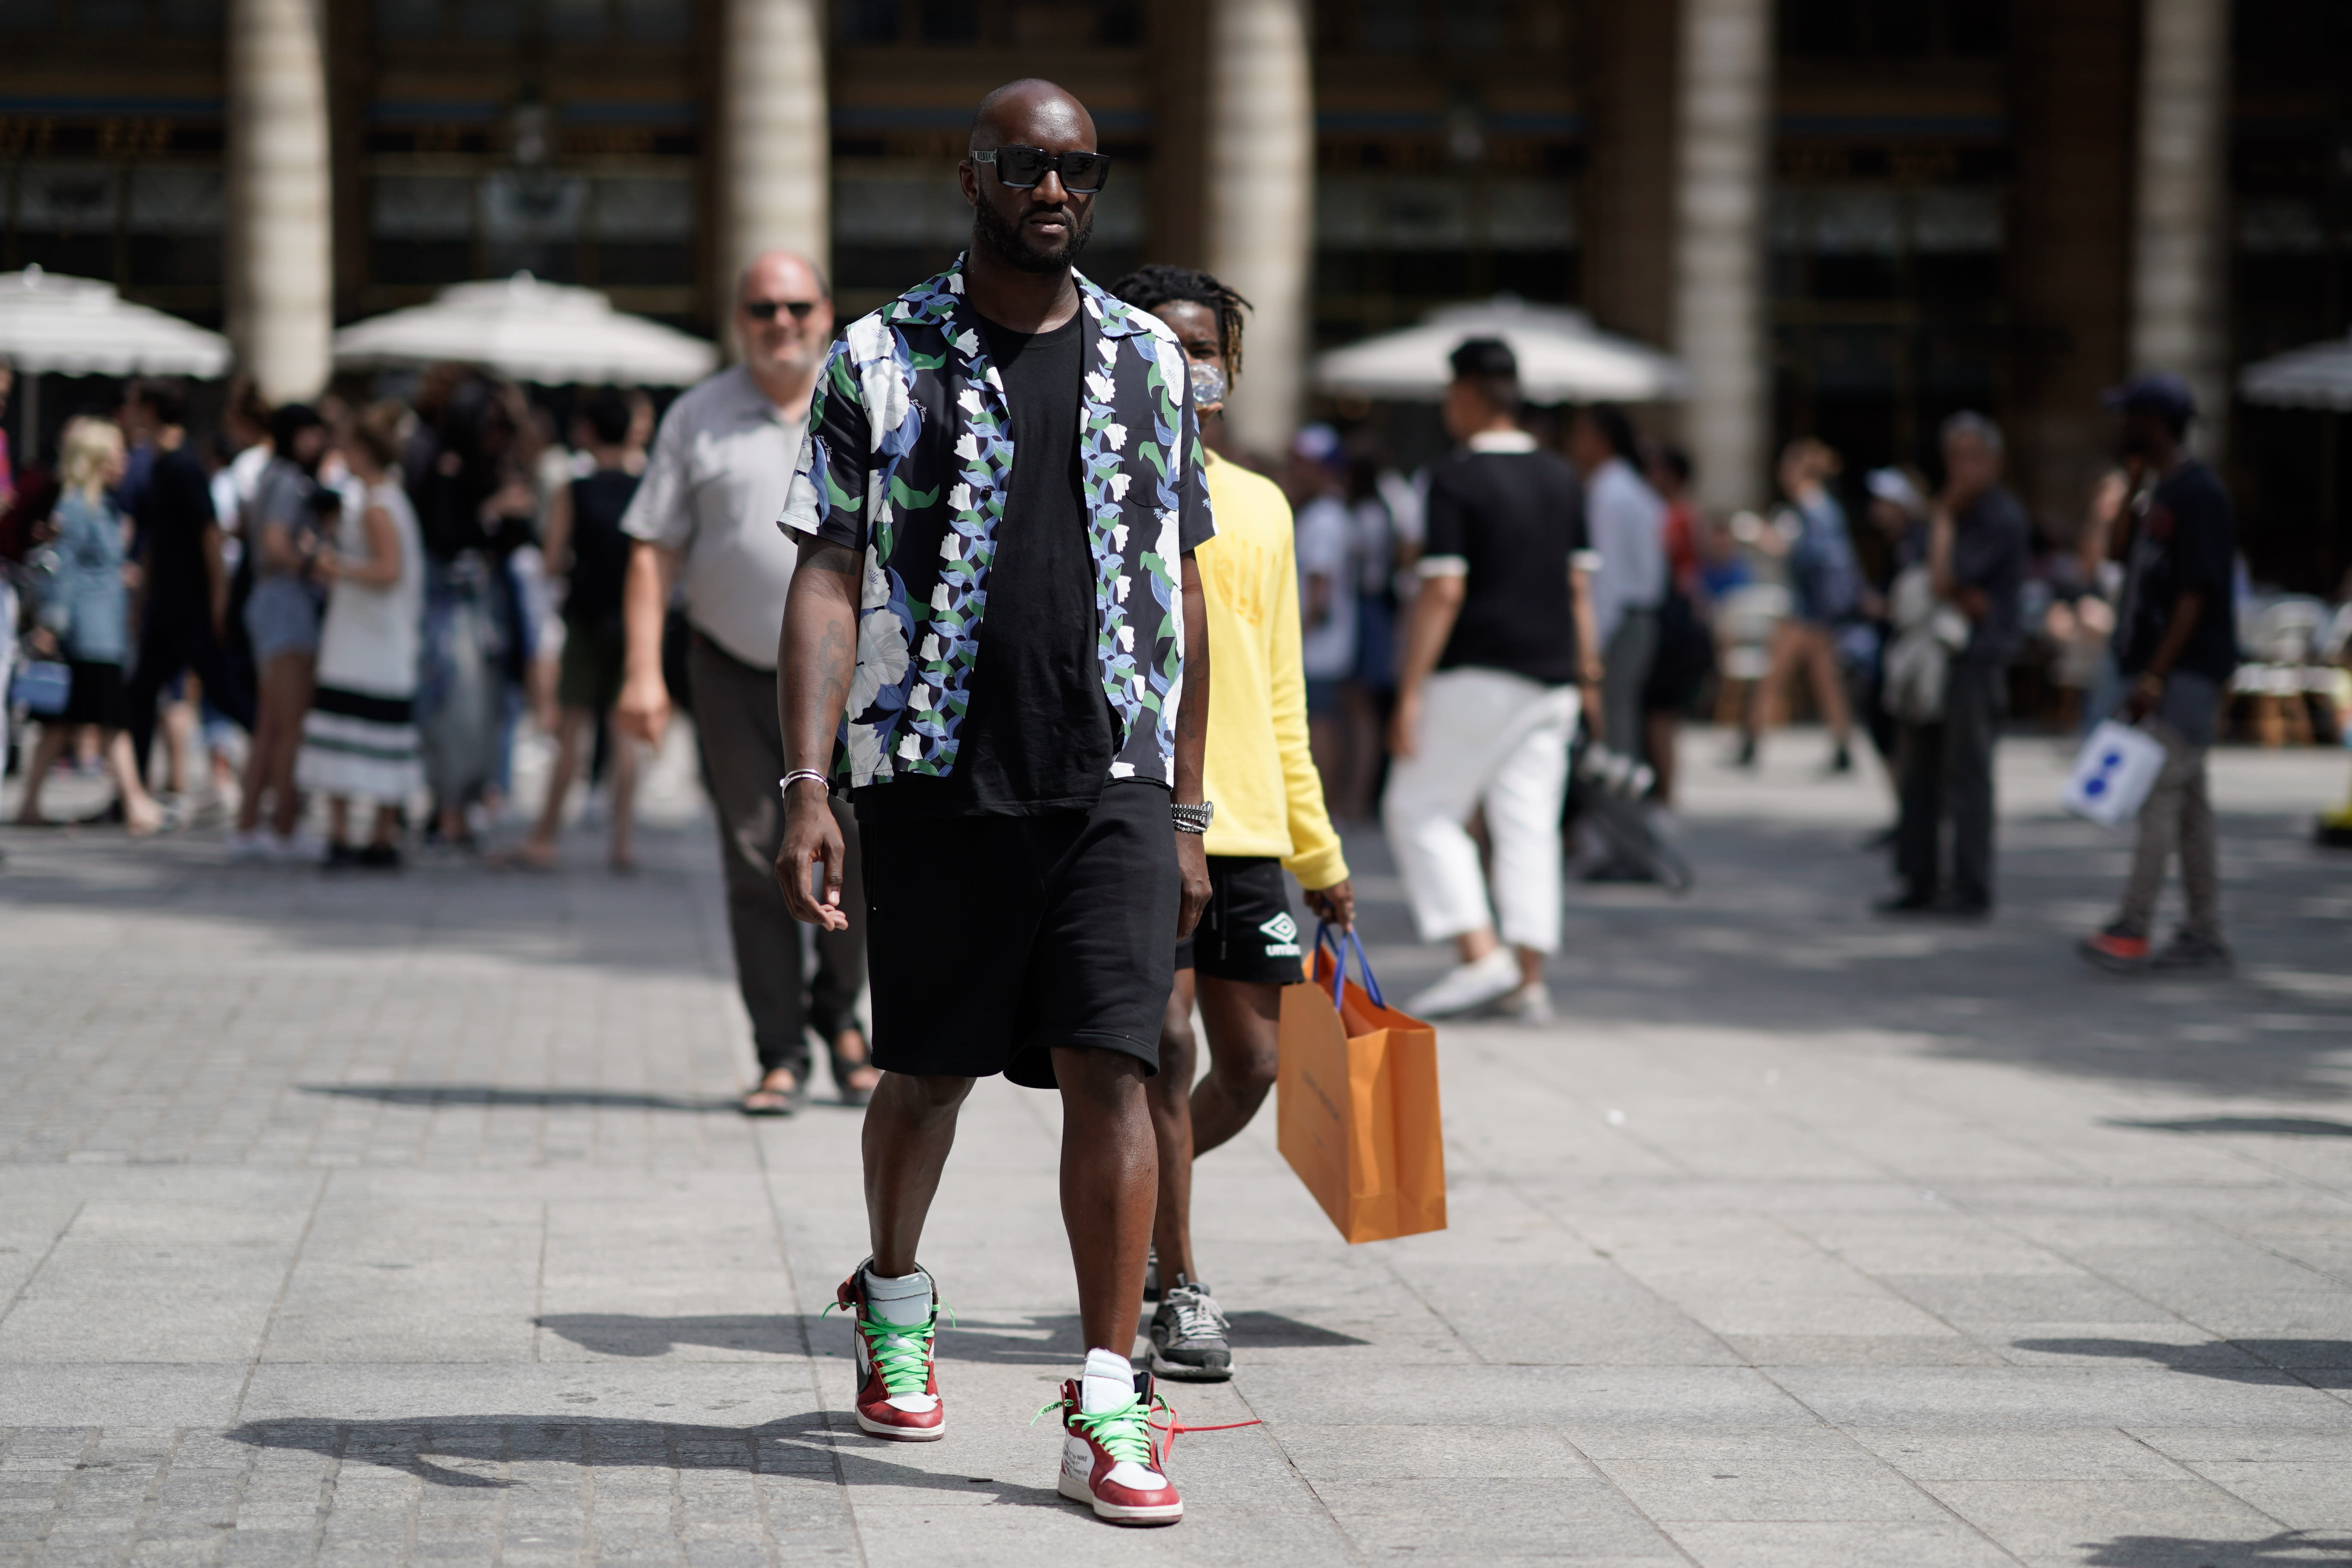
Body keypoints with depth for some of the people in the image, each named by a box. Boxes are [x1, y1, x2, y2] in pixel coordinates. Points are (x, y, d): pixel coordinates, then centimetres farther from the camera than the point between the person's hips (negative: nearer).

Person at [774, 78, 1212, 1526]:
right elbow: (828, 578, -3)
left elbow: (1184, 599, 13)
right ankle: (895, 1308, 38)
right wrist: (807, 782, -15)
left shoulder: (1149, 362, 10)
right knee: (928, 1075, 11)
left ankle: (1110, 1408, -8)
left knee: (1111, 1070, -10)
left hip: (1115, 781, 1)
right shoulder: (883, 359, 2)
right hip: (936, 772, -1)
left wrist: (1188, 813, 10)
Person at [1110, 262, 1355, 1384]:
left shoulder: (1260, 507, 15)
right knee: (1166, 1047, -9)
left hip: (1245, 823, 5)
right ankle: (1180, 1291, 2)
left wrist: (1319, 851, 19)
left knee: (1255, 1061, 6)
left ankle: (1139, 1199, 32)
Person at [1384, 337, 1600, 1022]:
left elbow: (1443, 591, -15)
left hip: (1478, 676, -6)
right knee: (1529, 823, 6)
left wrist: (1410, 691, -14)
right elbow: (1579, 586, 12)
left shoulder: (1456, 479, -10)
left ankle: (1481, 956, -10)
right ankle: (1530, 981, 2)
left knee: (1420, 809, 3)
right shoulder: (1562, 479, 10)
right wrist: (1588, 676, 18)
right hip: (1551, 677, 6)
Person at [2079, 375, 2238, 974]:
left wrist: (2155, 676, -21)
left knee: (2161, 795, -11)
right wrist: (2130, 486, 12)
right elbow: (2125, 557, 23)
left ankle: (2132, 931, -14)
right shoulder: (2162, 492, 15)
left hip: (2187, 672, -10)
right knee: (2188, 801, 10)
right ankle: (2204, 937, 13)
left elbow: (2196, 593, -19)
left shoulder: (2199, 494, -14)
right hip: (2161, 672, 10)